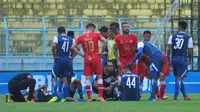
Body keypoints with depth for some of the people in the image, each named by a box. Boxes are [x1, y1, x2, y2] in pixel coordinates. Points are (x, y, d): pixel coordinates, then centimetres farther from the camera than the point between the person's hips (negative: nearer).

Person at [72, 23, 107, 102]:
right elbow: (105, 41, -10)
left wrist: (81, 54, 6)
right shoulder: (96, 35, -2)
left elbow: (73, 47, 1)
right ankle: (100, 96, -1)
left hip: (87, 59, 2)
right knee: (99, 77, 6)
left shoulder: (81, 37, 4)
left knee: (88, 78, 3)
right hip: (96, 58, -2)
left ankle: (89, 98, 1)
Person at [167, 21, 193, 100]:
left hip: (174, 58, 3)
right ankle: (175, 96, -11)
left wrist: (168, 59, 5)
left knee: (178, 78, 15)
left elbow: (169, 49, -2)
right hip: (183, 59, -3)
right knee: (179, 78, -1)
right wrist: (190, 60, 13)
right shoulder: (188, 38, -3)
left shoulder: (172, 36, 3)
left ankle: (185, 96, 24)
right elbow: (190, 51, -4)